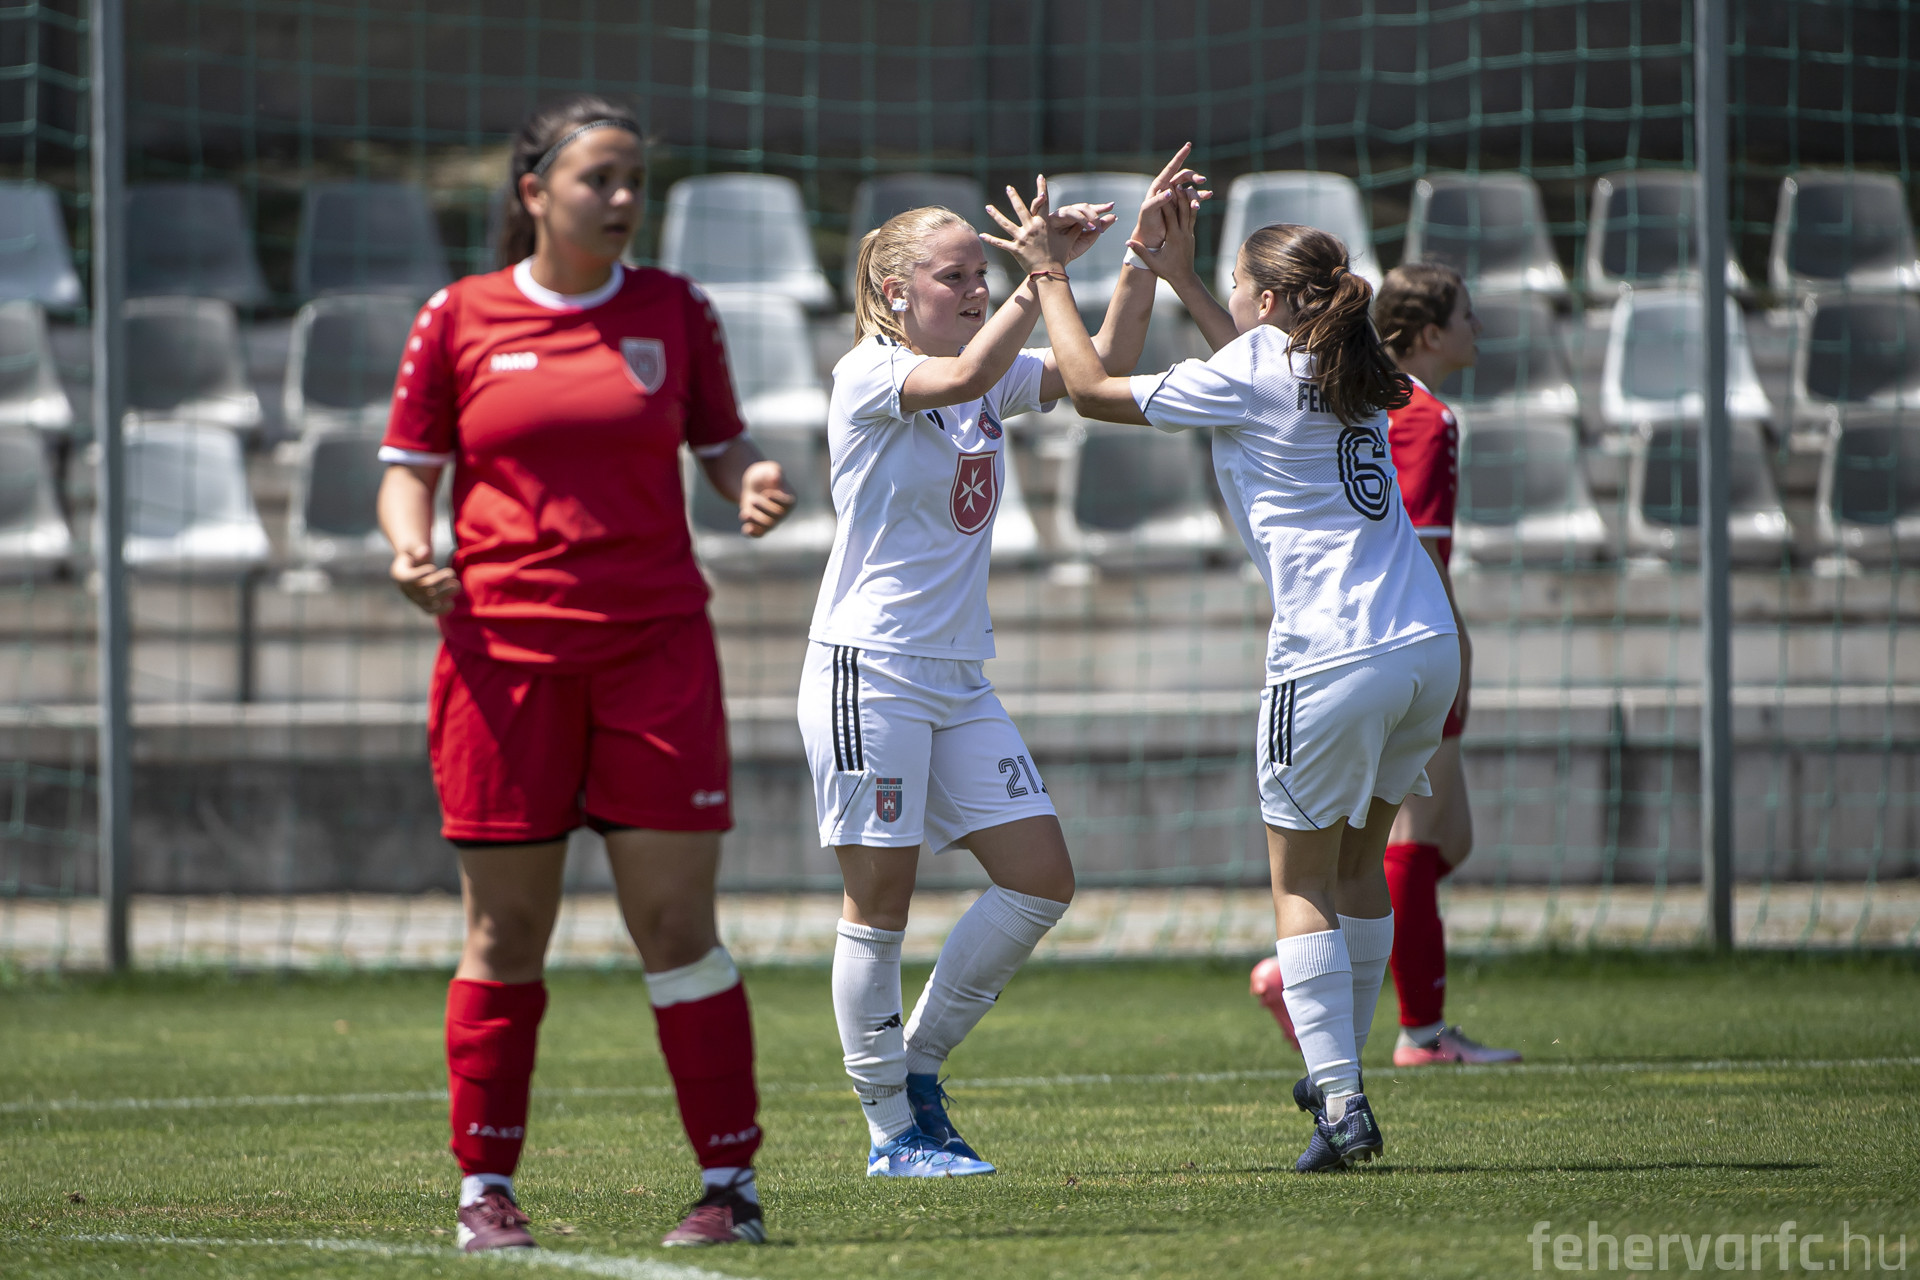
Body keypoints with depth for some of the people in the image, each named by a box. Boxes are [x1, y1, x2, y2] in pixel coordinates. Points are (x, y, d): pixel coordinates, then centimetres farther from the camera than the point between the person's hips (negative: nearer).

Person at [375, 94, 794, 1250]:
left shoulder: (675, 312, 7)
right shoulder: (459, 320, 4)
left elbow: (722, 441, 14)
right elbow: (409, 467, 9)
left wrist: (754, 480, -9)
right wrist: (410, 549, -11)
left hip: (656, 644, 1)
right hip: (505, 646, -1)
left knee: (677, 924, -1)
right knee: (505, 928, 2)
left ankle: (731, 1183, 4)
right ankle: (486, 1188, 10)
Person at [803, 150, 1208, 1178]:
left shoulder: (996, 377, 11)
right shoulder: (867, 375, -10)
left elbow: (1106, 370, 2)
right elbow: (962, 375, -29)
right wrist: (1042, 272, -29)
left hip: (959, 678, 7)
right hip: (867, 668, -7)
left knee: (1041, 878, 1)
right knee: (881, 903, -3)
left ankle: (918, 1065, 14)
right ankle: (892, 1131, 5)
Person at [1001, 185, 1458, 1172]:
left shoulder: (1247, 379, -7)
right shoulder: (1350, 374, 14)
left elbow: (1092, 390, 2)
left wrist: (1049, 278, 12)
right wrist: (1179, 279, 37)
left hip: (1331, 662, -7)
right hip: (1427, 645, 7)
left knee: (1302, 880, 2)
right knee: (1359, 861, 19)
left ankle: (1341, 1103, -6)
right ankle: (1341, 1076, 25)